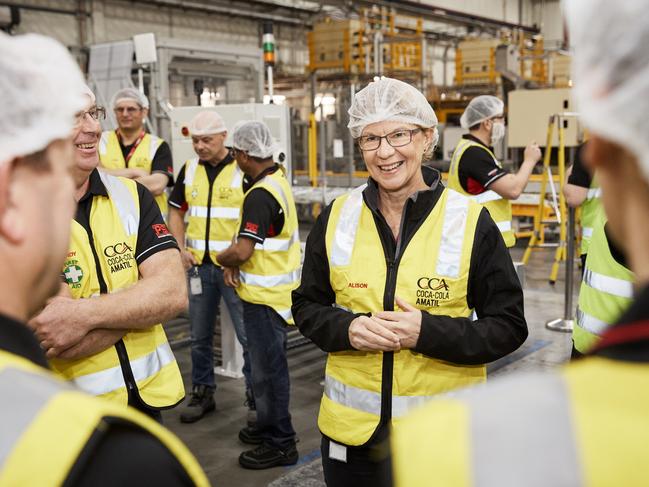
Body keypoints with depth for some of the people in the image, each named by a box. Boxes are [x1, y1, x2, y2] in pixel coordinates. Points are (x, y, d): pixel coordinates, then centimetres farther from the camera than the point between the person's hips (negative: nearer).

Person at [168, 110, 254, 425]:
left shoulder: (243, 170, -7)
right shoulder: (189, 170, 8)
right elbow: (176, 212, 17)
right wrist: (180, 249, 4)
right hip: (199, 265, 5)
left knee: (248, 335, -1)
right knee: (200, 336, 14)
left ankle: (255, 397, 13)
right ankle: (202, 393, 28)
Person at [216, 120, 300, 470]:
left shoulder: (261, 195, -23)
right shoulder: (277, 178, 9)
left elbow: (242, 250, -26)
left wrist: (222, 258, -6)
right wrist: (233, 263, -1)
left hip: (265, 297, -10)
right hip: (277, 290, 10)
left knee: (267, 368, 1)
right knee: (269, 364, 21)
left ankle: (280, 444, 13)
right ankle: (269, 426, 36)